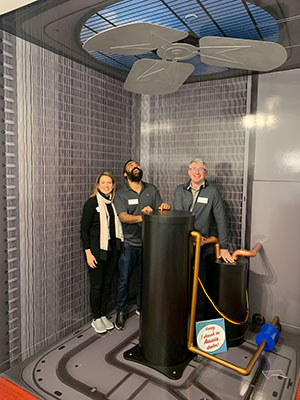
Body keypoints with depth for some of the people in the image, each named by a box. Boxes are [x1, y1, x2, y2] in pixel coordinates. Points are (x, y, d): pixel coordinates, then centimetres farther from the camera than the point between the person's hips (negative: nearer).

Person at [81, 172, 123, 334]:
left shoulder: (113, 202, 7)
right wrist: (88, 253, -15)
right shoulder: (92, 203, -10)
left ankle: (103, 315, 30)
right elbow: (84, 230, -10)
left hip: (112, 249, 6)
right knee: (96, 285, 5)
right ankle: (96, 318, 22)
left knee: (107, 283, 14)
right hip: (97, 249, -5)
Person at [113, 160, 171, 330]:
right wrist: (141, 217, -36)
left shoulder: (152, 189, 5)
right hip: (129, 243, -3)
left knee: (145, 278, 15)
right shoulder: (121, 193, -5)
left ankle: (141, 307, 36)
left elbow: (160, 211, 4)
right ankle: (121, 312, 24)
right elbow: (123, 217, -19)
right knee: (124, 279, 4)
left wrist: (166, 207, -20)